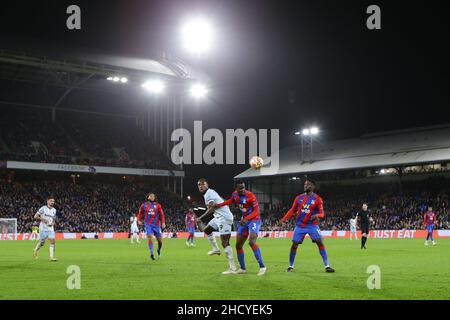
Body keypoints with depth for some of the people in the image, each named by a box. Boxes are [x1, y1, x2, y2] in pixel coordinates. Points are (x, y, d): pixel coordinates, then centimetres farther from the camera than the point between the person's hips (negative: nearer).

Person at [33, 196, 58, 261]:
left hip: (50, 228, 4)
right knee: (42, 243, 5)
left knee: (52, 241, -13)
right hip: (43, 228, -4)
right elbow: (35, 216, -7)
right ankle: (35, 251, 35)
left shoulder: (54, 210, 10)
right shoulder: (43, 208, -6)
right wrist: (43, 219, -17)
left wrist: (52, 223, 0)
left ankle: (52, 256, -13)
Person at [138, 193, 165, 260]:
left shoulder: (157, 205, 5)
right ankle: (151, 253, -17)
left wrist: (163, 222, -6)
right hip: (148, 224, -1)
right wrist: (139, 220, 1)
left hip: (156, 225, 1)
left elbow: (161, 214, 4)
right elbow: (140, 213, 16)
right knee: (149, 237, -20)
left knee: (160, 240, 4)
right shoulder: (144, 205, 6)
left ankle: (158, 251, 32)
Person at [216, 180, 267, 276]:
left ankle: (262, 267, -22)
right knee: (238, 245, 8)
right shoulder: (235, 194, -1)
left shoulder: (250, 196, -21)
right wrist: (218, 205, 16)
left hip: (254, 220, -8)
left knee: (251, 242, -27)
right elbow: (231, 201, 23)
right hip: (244, 221, 8)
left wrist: (246, 219, -35)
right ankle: (242, 269, 22)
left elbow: (256, 210, -22)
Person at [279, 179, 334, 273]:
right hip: (299, 225, 3)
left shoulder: (317, 199, -4)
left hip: (312, 225, -2)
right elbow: (292, 210, 9)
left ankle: (327, 266, -9)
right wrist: (283, 219, -1)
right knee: (294, 245, -1)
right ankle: (291, 266, 16)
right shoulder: (299, 198, 5)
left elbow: (322, 213, -8)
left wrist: (317, 215, -31)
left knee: (320, 243, -14)